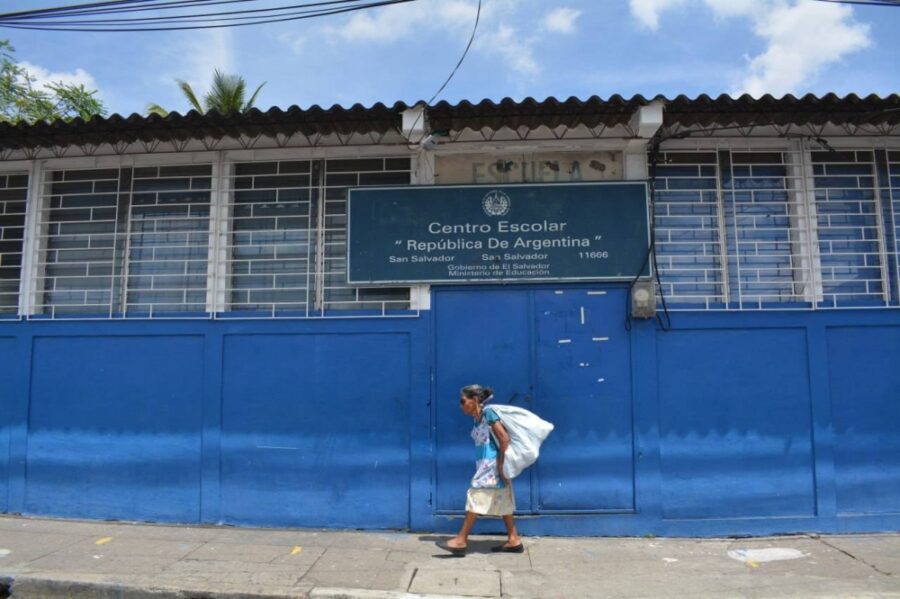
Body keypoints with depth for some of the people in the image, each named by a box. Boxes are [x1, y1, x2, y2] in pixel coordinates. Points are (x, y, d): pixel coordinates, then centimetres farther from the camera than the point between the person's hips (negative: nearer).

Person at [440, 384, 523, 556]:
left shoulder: (488, 413, -14)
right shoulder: (477, 419, 11)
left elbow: (505, 439, -19)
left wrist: (501, 466, -19)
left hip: (493, 465, -9)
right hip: (486, 465, 9)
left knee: (476, 496, -7)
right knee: (502, 501, 11)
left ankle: (461, 540, -4)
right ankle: (514, 540, 18)